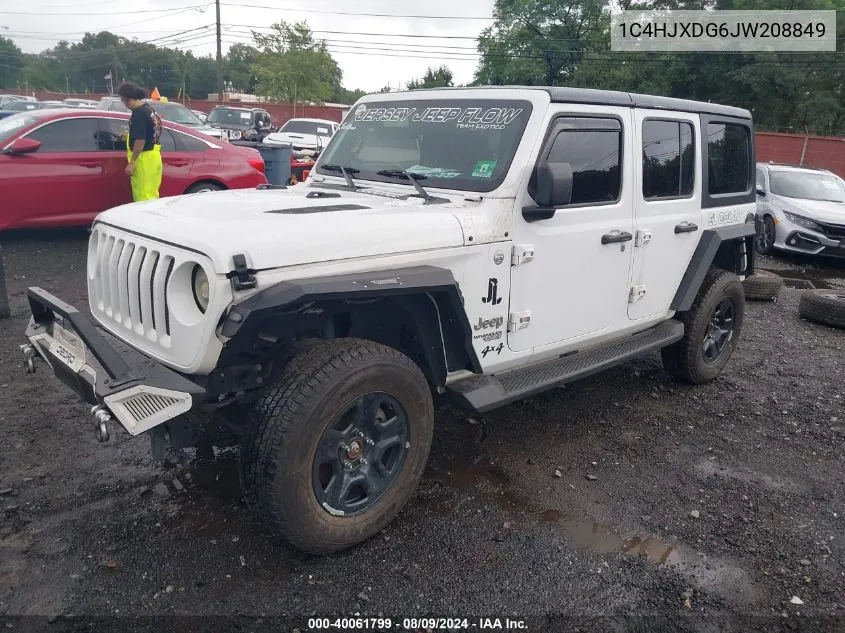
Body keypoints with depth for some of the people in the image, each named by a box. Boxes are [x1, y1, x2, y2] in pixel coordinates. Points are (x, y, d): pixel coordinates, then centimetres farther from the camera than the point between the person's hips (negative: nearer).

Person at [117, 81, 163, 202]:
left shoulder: (139, 113, -17)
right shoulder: (149, 109, 11)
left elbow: (140, 140, -22)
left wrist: (132, 163, -19)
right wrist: (130, 136, 34)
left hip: (144, 159, -10)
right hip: (154, 156, 10)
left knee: (143, 197, -5)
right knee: (152, 195, 17)